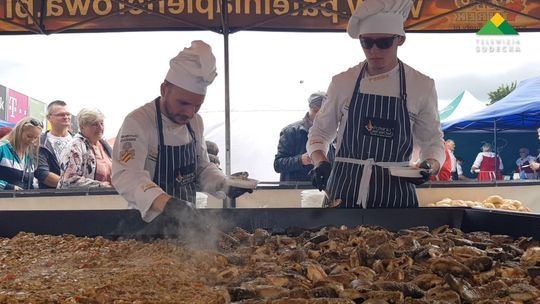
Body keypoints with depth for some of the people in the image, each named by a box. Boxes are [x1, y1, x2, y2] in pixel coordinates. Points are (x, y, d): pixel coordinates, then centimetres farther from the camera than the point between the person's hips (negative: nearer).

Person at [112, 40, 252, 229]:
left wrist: (225, 186, -1)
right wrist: (166, 203, -44)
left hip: (187, 221, 5)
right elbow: (126, 176, -28)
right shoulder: (138, 122, -15)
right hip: (148, 225, -5)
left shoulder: (195, 122, 8)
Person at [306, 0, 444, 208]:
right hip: (344, 192, 1)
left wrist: (430, 166, -13)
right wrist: (320, 163, -9)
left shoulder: (421, 85, 1)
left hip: (396, 194, 0)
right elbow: (319, 134, 10)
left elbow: (432, 142, 8)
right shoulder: (343, 82, 3)